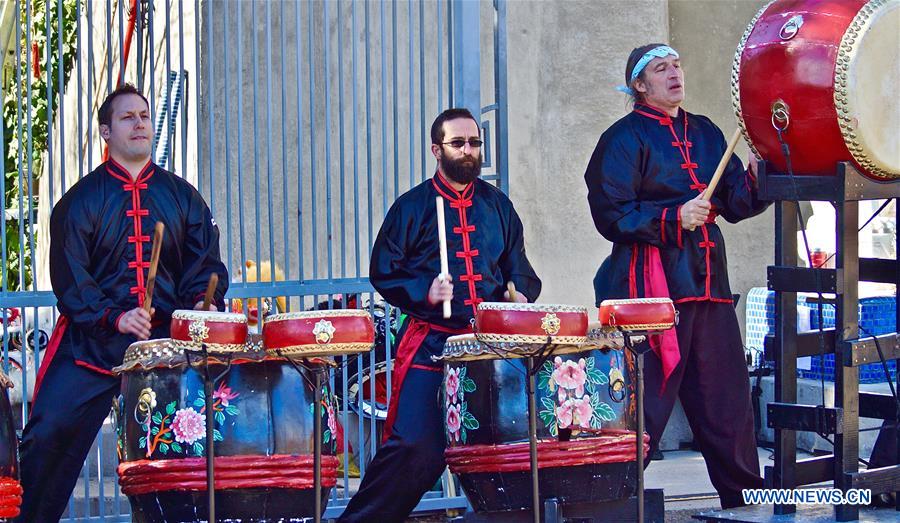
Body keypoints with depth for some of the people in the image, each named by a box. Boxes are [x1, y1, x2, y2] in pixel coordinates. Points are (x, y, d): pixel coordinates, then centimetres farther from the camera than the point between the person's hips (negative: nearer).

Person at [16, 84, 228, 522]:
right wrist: (113, 317, -19)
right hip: (91, 343, -2)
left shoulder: (182, 197, 13)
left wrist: (202, 302, -12)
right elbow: (69, 276, -4)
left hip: (167, 339, 2)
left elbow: (206, 264, 10)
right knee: (50, 430, -11)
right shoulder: (82, 200, 5)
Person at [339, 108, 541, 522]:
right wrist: (424, 293, -14)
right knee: (415, 445, -13)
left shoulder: (497, 205, 15)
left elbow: (518, 266, 23)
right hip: (430, 344, -4)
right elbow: (383, 272, 2)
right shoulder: (412, 207, 3)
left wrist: (519, 292, 1)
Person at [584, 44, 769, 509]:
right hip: (651, 286, -6)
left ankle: (744, 495, 16)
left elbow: (736, 203, 14)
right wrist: (673, 219, -17)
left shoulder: (705, 133, 18)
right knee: (644, 400, -8)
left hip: (707, 281, 6)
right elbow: (611, 214, -7)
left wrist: (758, 175, -5)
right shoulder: (624, 138, 0)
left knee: (726, 396, 7)